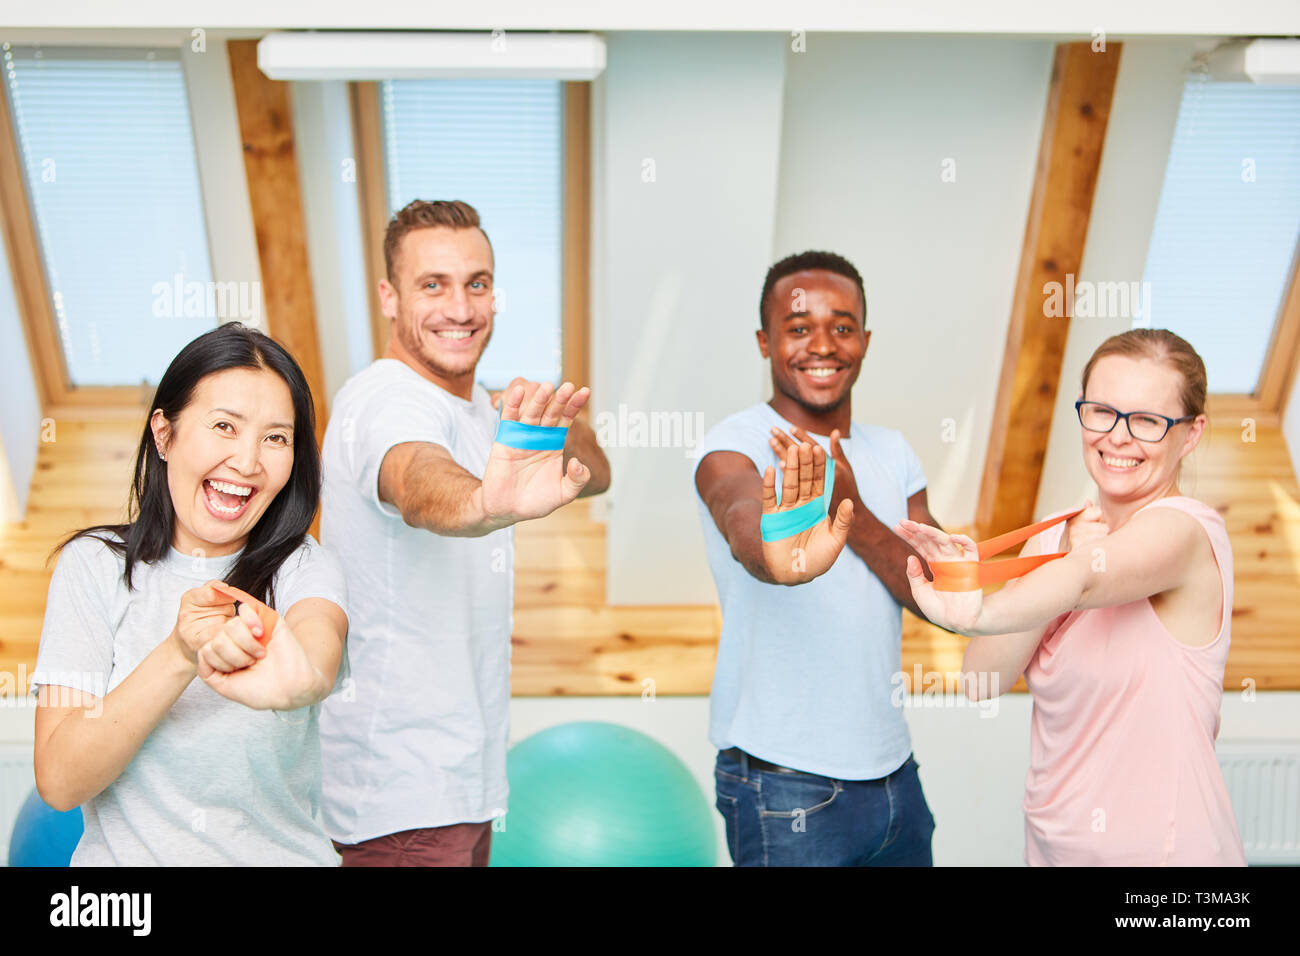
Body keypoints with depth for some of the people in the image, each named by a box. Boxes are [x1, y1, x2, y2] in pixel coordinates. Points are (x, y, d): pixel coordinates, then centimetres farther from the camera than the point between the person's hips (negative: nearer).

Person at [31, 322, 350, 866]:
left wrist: (300, 673, -45)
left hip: (282, 854, 0)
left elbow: (320, 636, -23)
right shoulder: (94, 565, 0)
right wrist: (178, 656, -22)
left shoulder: (304, 568, 0)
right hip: (124, 854, 1)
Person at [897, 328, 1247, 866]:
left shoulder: (1185, 528, -15)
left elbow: (1084, 580, -38)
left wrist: (975, 614, -56)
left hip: (1162, 848, -5)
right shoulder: (1053, 538, 3)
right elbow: (982, 679, -9)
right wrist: (1064, 556, -20)